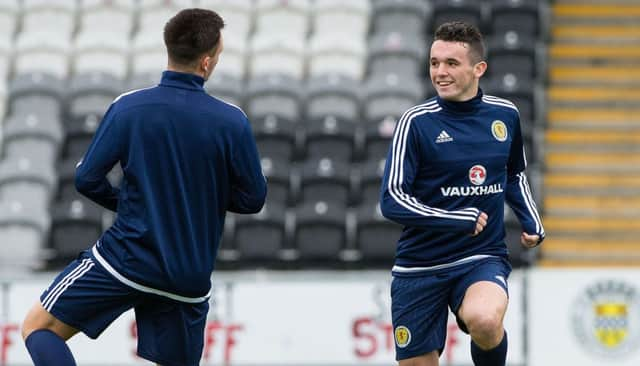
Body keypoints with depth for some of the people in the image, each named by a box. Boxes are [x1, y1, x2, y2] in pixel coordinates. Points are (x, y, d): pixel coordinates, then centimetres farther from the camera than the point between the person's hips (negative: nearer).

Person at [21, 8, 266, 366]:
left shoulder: (128, 108, -7)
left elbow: (87, 179, -2)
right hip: (189, 280, 2)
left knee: (39, 327, 9)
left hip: (126, 260, -2)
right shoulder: (232, 122, -6)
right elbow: (253, 198, 1)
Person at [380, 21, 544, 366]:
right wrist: (458, 220, -23)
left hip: (484, 259, 1)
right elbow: (392, 201, -14)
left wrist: (532, 223, 8)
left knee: (483, 321, -32)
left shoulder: (505, 115, 3)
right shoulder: (416, 122, -9)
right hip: (420, 267, -1)